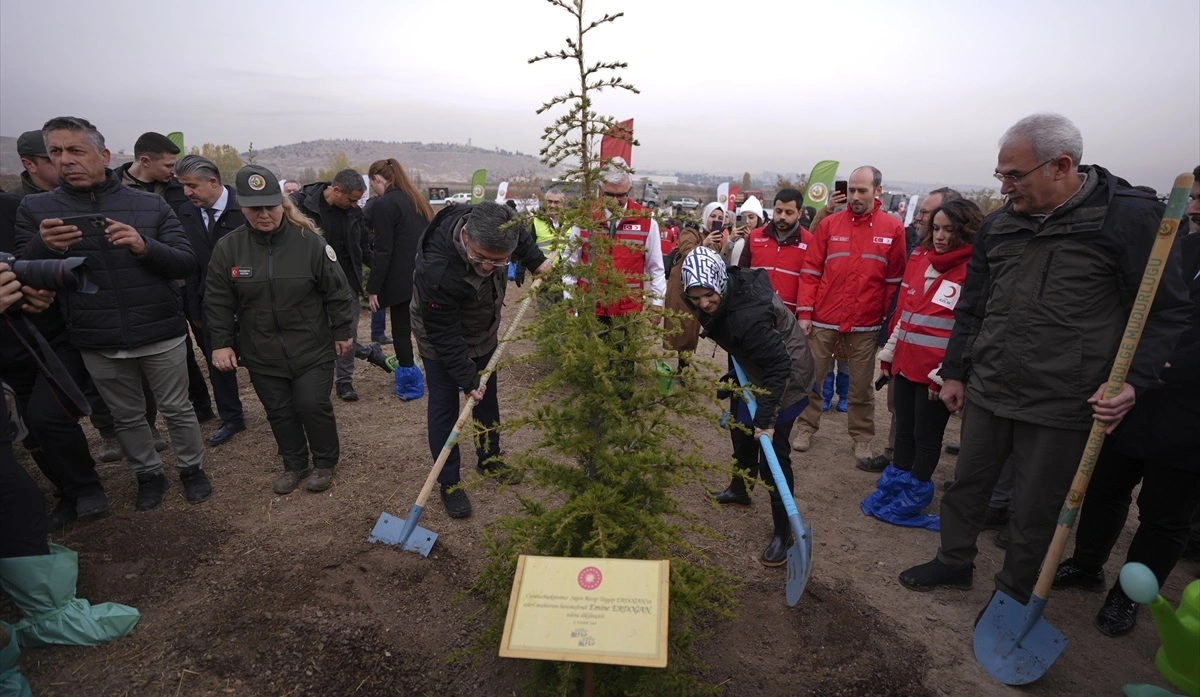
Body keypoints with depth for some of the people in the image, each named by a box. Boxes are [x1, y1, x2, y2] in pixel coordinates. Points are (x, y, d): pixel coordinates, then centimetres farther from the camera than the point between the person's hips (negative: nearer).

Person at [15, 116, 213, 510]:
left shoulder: (151, 206, -1)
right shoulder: (35, 209, 3)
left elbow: (187, 263, -6)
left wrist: (145, 247, -26)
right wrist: (45, 246, -22)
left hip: (160, 334, -2)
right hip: (97, 343, 2)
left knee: (177, 409, 11)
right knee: (126, 417, 16)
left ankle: (192, 468, 30)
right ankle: (148, 475, 36)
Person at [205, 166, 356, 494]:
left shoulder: (309, 241, -12)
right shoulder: (228, 247, -4)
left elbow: (337, 291, -6)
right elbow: (218, 301, 4)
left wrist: (343, 332, -3)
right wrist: (221, 343, 2)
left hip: (312, 349, -3)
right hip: (262, 354, 3)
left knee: (313, 406, 1)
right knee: (279, 412, 13)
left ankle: (325, 461, 25)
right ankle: (295, 464, 33)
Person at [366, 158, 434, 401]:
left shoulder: (384, 204, -10)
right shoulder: (418, 200, 14)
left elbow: (383, 251, -14)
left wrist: (373, 288, -10)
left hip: (401, 280, -7)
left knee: (401, 330, 4)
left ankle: (410, 384, 10)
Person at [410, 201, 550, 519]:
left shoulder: (492, 225, -26)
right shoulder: (436, 271, -42)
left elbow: (520, 236, 2)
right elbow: (445, 336, -31)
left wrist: (536, 260, -6)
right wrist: (467, 378, -27)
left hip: (484, 334, 6)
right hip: (441, 343, -6)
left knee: (488, 399, 18)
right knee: (444, 408, 0)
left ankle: (490, 459, 38)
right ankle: (449, 483, 16)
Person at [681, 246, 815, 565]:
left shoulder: (748, 317, -40)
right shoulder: (735, 282, -16)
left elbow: (778, 366, -35)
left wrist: (766, 417, -33)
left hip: (785, 376, -9)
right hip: (755, 369, 10)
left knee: (773, 452, -9)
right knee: (742, 429, 23)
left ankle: (782, 533, 6)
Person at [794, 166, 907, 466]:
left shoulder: (893, 229, 2)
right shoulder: (829, 224, 2)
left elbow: (895, 280, 2)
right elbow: (811, 271, 1)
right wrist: (804, 312, -5)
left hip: (866, 324, 0)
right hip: (823, 320, 1)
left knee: (861, 385, 10)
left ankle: (862, 436, 25)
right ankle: (807, 427, 24)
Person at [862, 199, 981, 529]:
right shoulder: (919, 258, 9)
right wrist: (890, 351, 15)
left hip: (936, 371, -6)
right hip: (905, 362, 6)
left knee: (926, 435, 9)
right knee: (904, 429, 18)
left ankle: (913, 496, 25)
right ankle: (896, 485, 33)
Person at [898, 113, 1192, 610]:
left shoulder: (1130, 217, -10)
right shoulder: (999, 224, 4)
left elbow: (1165, 313, -5)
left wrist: (1134, 380, -18)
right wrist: (954, 372, 12)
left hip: (1062, 405, -4)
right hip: (986, 391, 5)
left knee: (1035, 511, 10)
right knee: (967, 485, 17)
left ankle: (1015, 595, 32)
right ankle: (954, 563, 38)